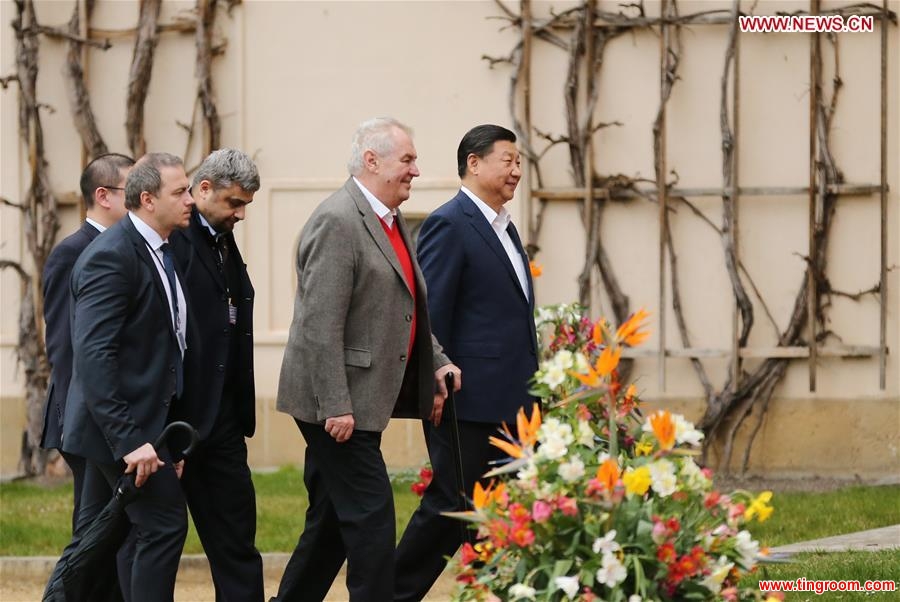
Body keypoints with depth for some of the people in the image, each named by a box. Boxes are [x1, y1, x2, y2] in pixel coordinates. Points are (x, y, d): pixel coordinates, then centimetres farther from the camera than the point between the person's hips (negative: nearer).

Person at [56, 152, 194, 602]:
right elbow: (93, 355, -25)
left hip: (120, 429, 9)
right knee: (164, 526, -8)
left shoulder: (159, 252, 12)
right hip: (127, 425, -9)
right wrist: (128, 439, -28)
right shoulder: (111, 257, -18)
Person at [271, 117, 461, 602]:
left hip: (361, 400, 10)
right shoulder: (337, 222, -17)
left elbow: (405, 311, 24)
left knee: (332, 522, 14)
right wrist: (335, 406, -23)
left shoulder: (391, 221, 15)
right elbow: (321, 324, -21)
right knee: (371, 517, -9)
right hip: (336, 403, -10)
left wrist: (435, 363, 11)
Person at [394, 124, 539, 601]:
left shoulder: (503, 228, 17)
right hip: (468, 401, -9)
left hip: (510, 402, 9)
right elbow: (430, 315, -15)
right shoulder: (449, 225, -12)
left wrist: (528, 389, 19)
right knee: (450, 507, -1)